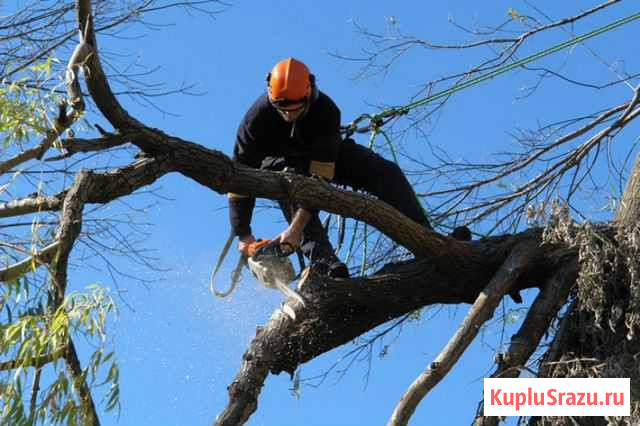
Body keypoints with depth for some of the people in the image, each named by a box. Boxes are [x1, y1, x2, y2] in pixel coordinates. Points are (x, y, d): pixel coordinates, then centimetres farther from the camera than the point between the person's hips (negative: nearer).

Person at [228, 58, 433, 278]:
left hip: (324, 155, 1)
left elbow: (320, 175, -38)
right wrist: (243, 235, -29)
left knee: (386, 173, -18)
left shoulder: (326, 111, -35)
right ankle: (323, 263, -48)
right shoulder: (257, 117, -33)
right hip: (279, 162, -1)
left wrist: (295, 229, -45)